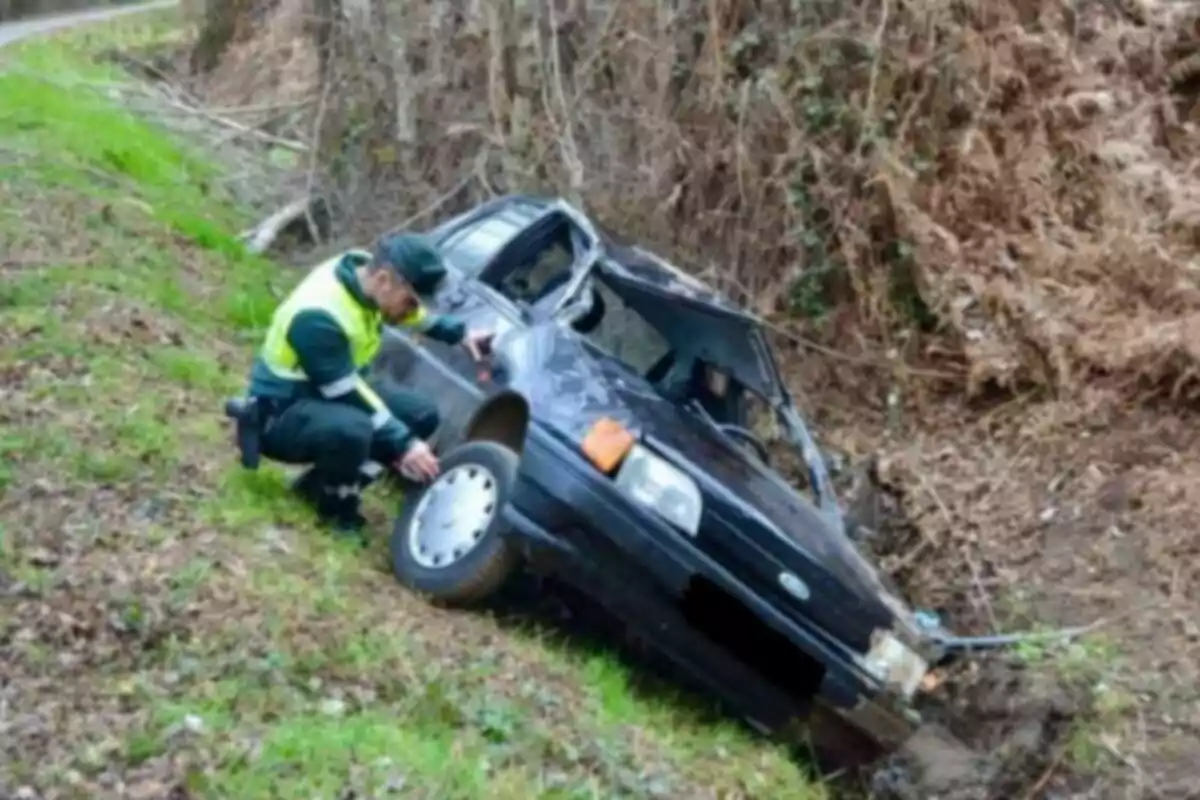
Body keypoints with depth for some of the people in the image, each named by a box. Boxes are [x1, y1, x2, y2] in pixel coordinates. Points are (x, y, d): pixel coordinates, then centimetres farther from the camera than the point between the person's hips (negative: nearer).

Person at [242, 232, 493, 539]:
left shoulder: (365, 271, -10)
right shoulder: (318, 316, -34)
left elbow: (415, 314, 13)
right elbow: (347, 395, -28)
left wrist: (459, 333, 4)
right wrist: (403, 444, -25)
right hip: (282, 413, -9)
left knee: (422, 415, 2)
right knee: (352, 429, -38)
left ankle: (328, 482, 8)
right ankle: (334, 505, -7)